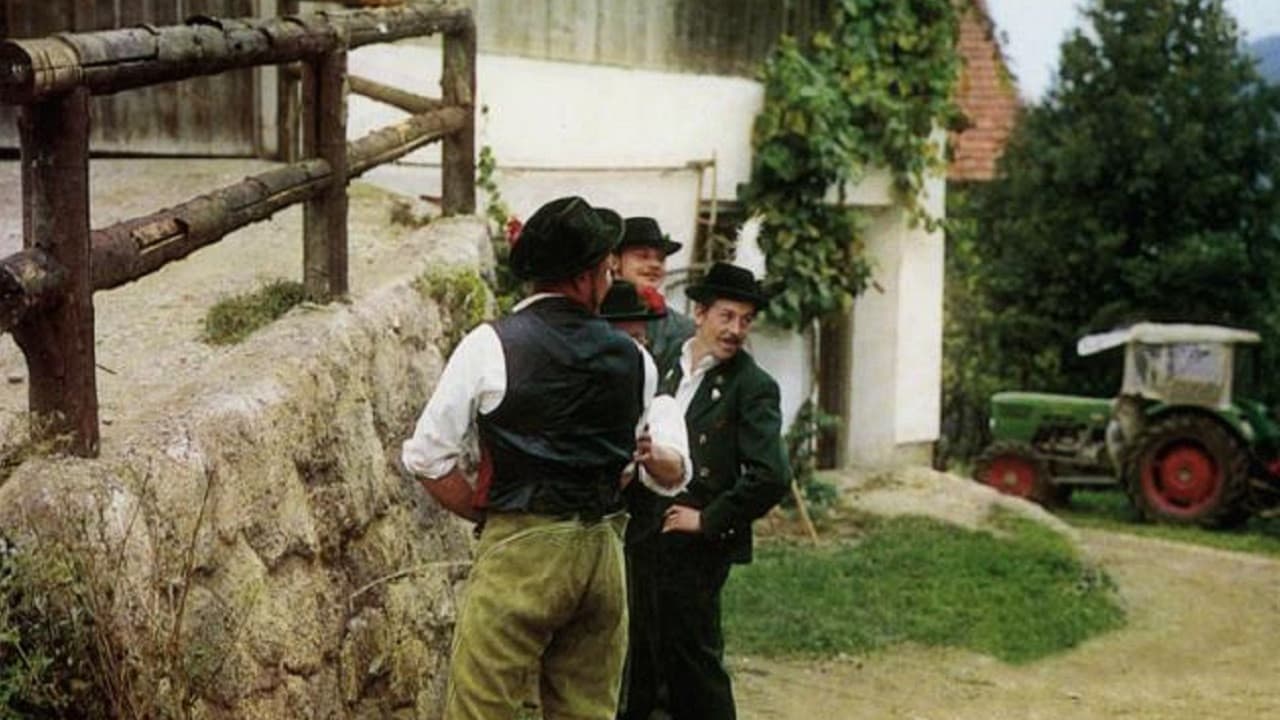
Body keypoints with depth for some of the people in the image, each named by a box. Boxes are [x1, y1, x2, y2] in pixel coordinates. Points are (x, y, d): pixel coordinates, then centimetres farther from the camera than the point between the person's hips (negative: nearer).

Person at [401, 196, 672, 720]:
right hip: (605, 552, 5)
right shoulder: (633, 360, 7)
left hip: (520, 548, -5)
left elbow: (426, 457, -4)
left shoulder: (490, 346, -5)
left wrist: (487, 513, 6)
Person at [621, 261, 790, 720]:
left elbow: (771, 476, -19)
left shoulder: (752, 386, -10)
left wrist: (708, 520, -13)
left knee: (694, 663, 2)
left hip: (696, 548, -6)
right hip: (647, 540, 6)